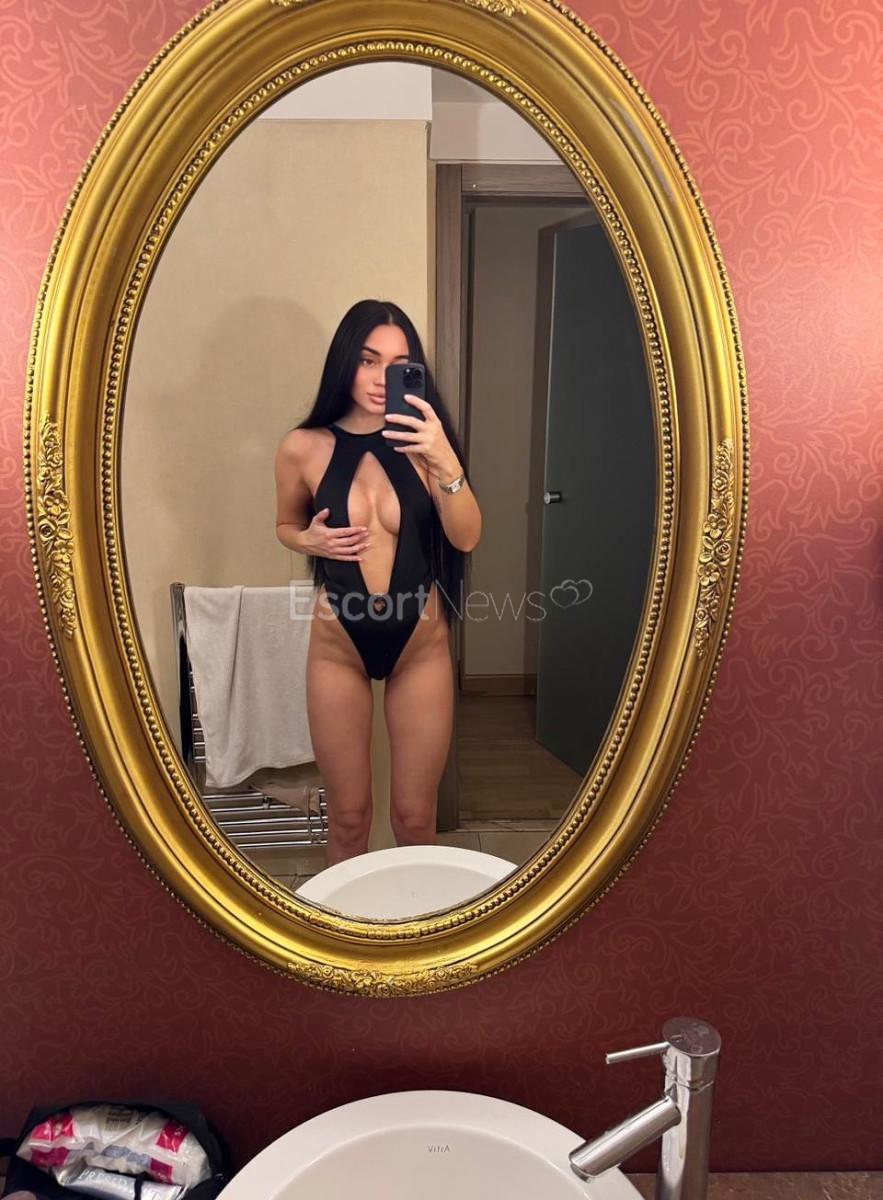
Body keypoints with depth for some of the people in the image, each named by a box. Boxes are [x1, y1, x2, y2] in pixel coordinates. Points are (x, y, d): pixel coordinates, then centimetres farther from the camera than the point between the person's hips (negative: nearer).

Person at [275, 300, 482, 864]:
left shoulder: (423, 440, -8)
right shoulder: (304, 448, -7)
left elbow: (467, 538, -16)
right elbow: (286, 525, 11)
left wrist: (446, 464, -31)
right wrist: (310, 541, -11)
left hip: (421, 646, 0)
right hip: (339, 648, 0)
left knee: (415, 817, 11)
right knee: (348, 815, 12)